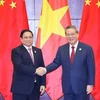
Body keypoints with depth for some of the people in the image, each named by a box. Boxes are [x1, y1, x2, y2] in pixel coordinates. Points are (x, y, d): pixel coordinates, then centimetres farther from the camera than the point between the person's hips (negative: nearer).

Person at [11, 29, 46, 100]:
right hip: (21, 87, -5)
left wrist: (43, 84, 2)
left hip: (35, 87, 5)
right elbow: (19, 66, -19)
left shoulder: (38, 51, 12)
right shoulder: (16, 51, -4)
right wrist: (35, 71, -24)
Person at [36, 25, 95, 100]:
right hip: (67, 86, 3)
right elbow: (56, 63, 4)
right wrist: (45, 70, -14)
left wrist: (90, 84, -9)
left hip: (82, 86, -3)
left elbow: (91, 67, -6)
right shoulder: (61, 49, 6)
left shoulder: (87, 48, -4)